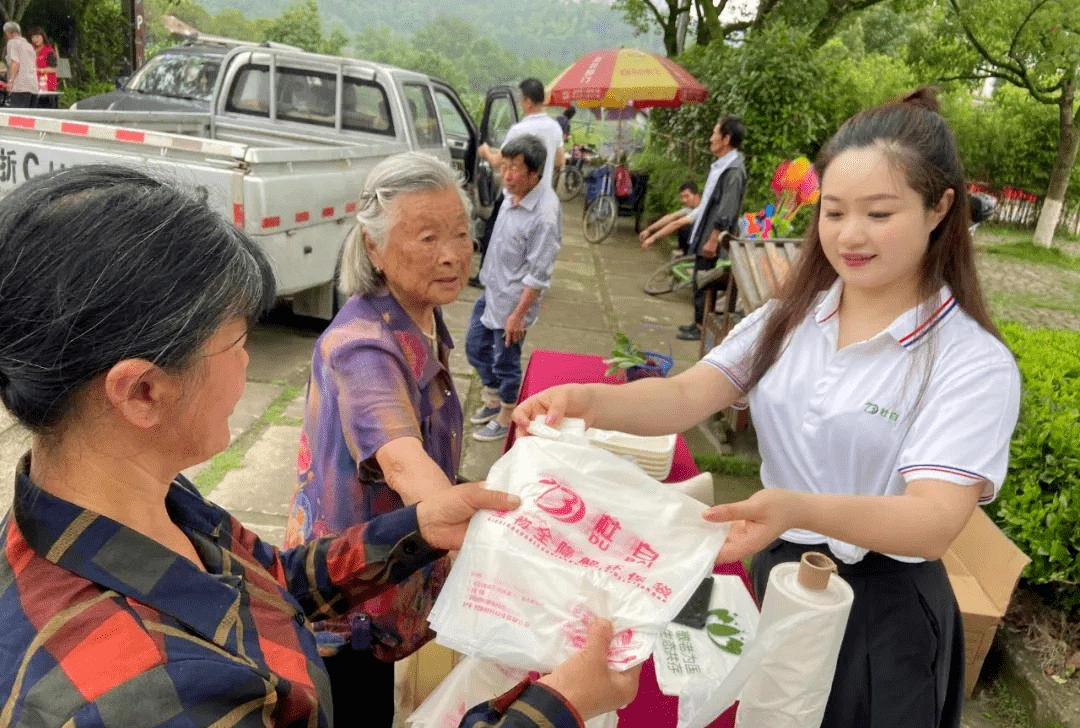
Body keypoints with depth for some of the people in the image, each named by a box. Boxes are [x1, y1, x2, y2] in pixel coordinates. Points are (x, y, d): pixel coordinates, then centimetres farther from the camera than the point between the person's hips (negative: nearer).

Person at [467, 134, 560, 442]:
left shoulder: (545, 215, -28)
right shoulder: (512, 193, -2)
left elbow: (538, 274, -24)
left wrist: (518, 315, -21)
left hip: (513, 298, -9)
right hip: (491, 289, 9)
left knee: (505, 361, 6)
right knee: (475, 346, 20)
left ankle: (505, 419, 28)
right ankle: (492, 400, 43)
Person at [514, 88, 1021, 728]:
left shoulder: (974, 363, -16)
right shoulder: (788, 320, -1)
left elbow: (935, 521, -26)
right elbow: (687, 396, -12)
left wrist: (799, 510, -45)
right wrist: (589, 401, -32)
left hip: (882, 612, -4)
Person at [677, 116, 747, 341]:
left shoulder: (734, 170, -18)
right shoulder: (721, 165, 13)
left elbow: (726, 210, -22)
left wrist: (713, 239, -22)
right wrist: (692, 215, 23)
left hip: (713, 240, -10)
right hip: (704, 235, 10)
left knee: (703, 282, -3)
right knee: (700, 280, 15)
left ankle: (701, 326, 7)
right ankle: (699, 322, 25)